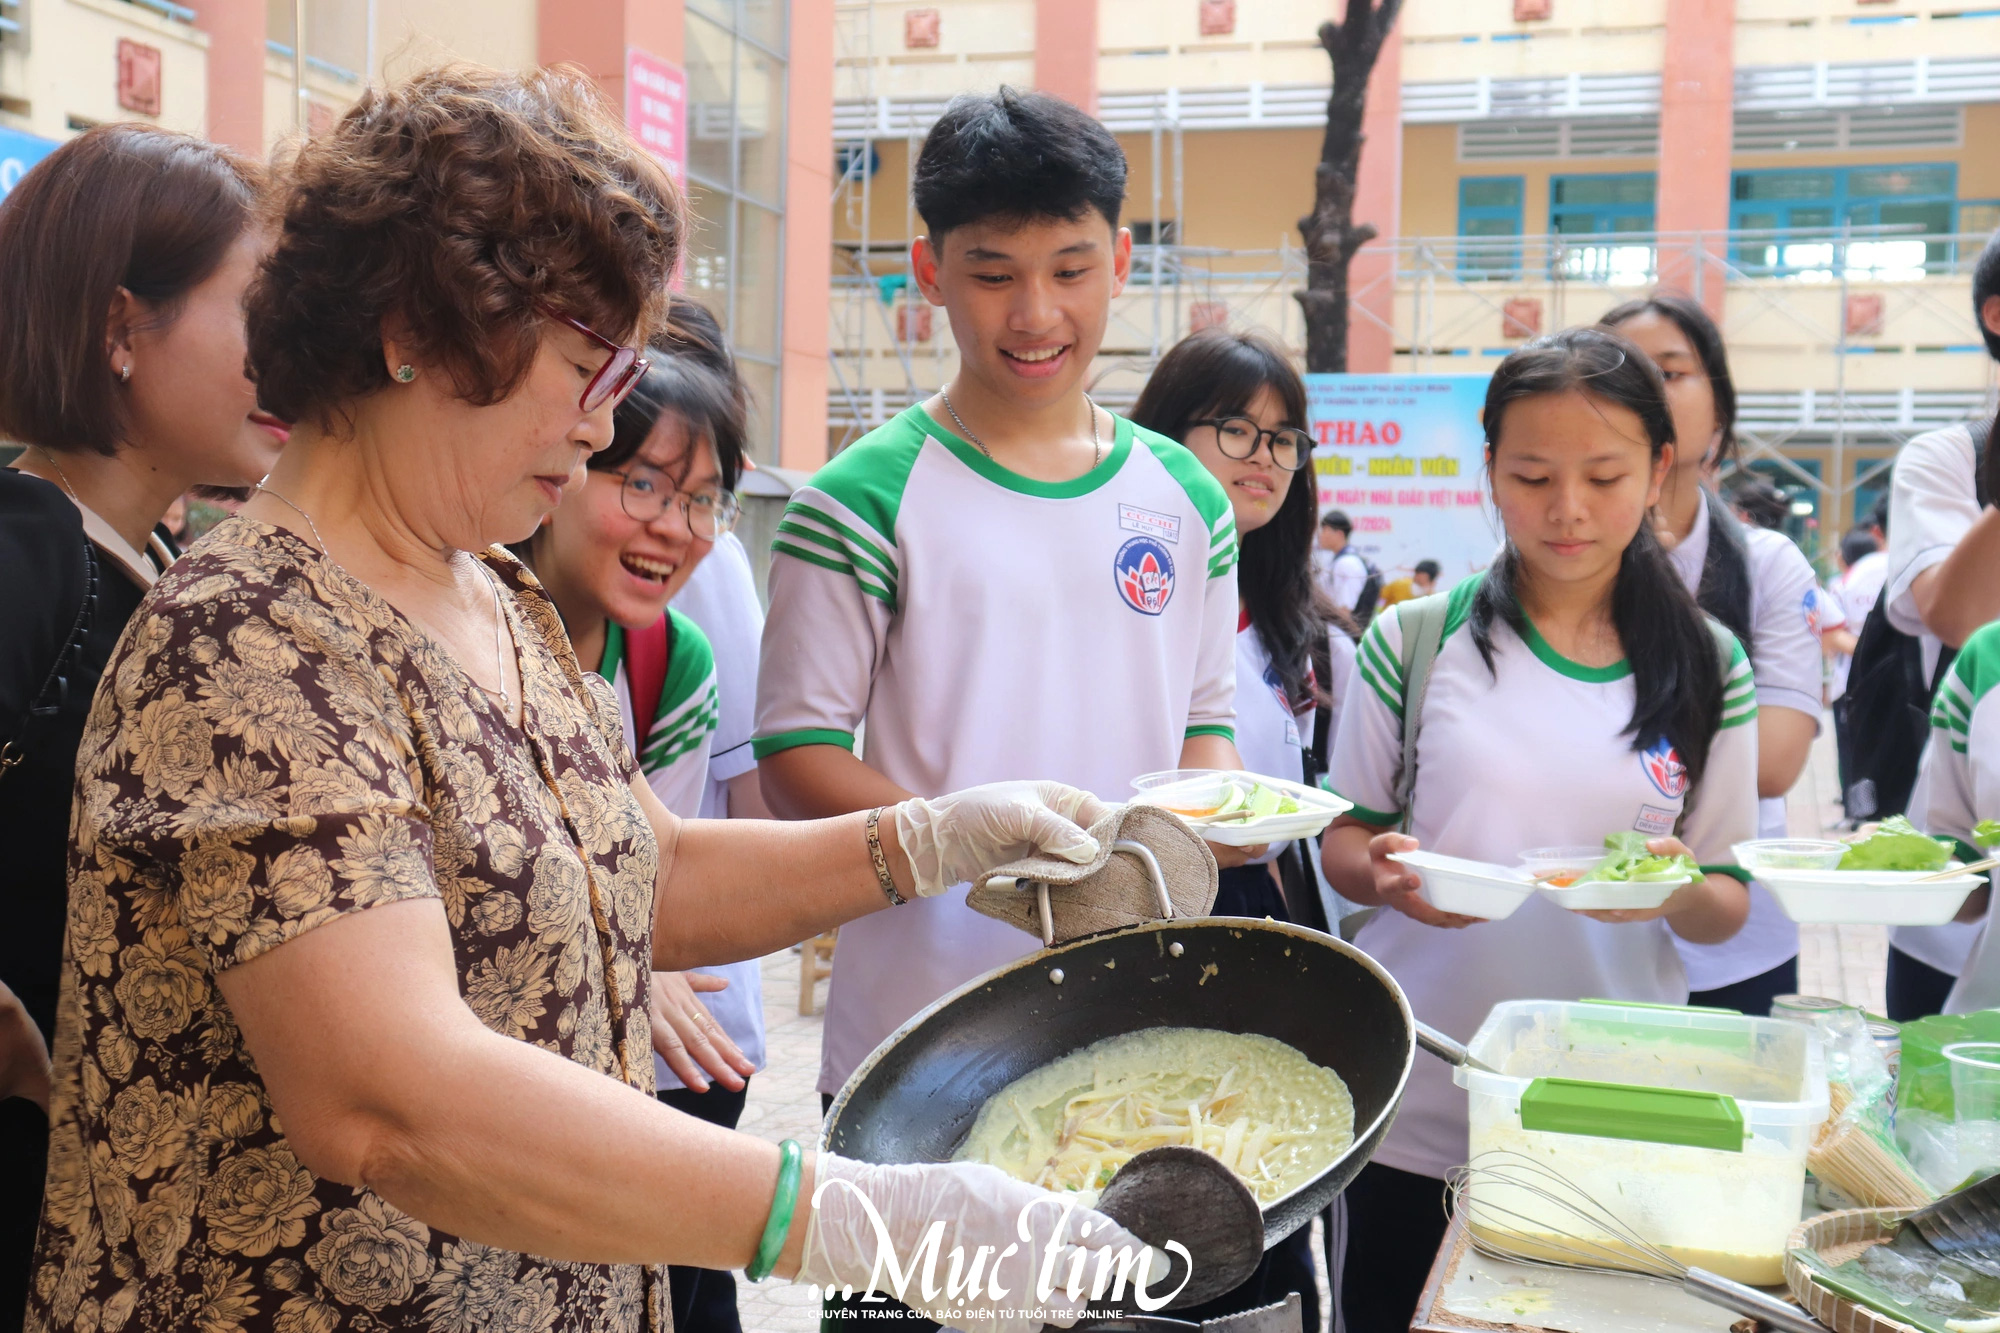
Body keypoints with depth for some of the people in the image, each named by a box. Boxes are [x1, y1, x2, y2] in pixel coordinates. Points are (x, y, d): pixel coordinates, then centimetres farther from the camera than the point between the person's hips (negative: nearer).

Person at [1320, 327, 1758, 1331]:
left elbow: (1726, 910, 4)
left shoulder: (1708, 671, 1)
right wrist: (1387, 874, -17)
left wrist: (1676, 888, -18)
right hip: (1416, 1107, 0)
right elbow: (1344, 840, 4)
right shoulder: (1414, 640, -3)